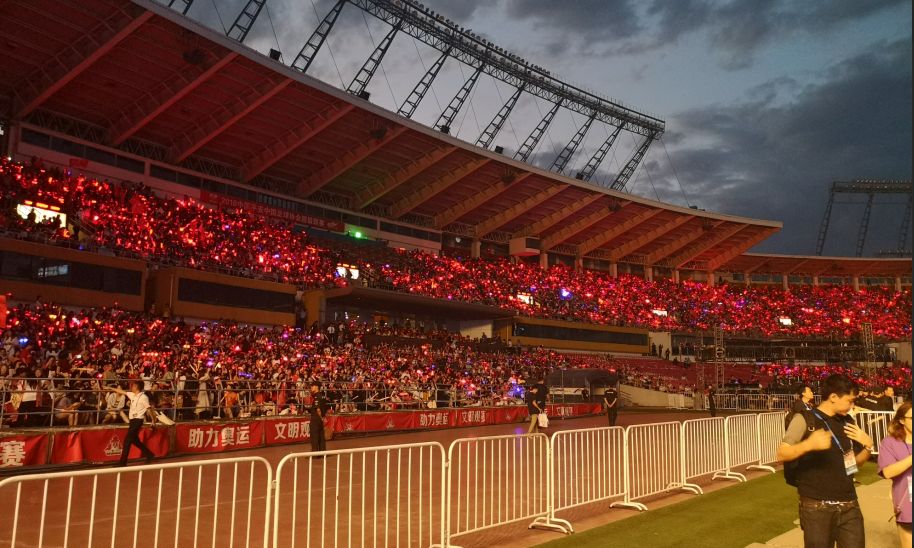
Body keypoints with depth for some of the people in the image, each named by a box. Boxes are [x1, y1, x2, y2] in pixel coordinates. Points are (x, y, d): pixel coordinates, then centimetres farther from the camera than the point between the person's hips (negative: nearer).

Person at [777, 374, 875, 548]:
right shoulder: (804, 419, -6)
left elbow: (856, 461, 20)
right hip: (816, 506, -5)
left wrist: (868, 446, 0)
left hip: (849, 505, 5)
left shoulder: (848, 422, 12)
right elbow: (782, 455, -14)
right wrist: (809, 444, -31)